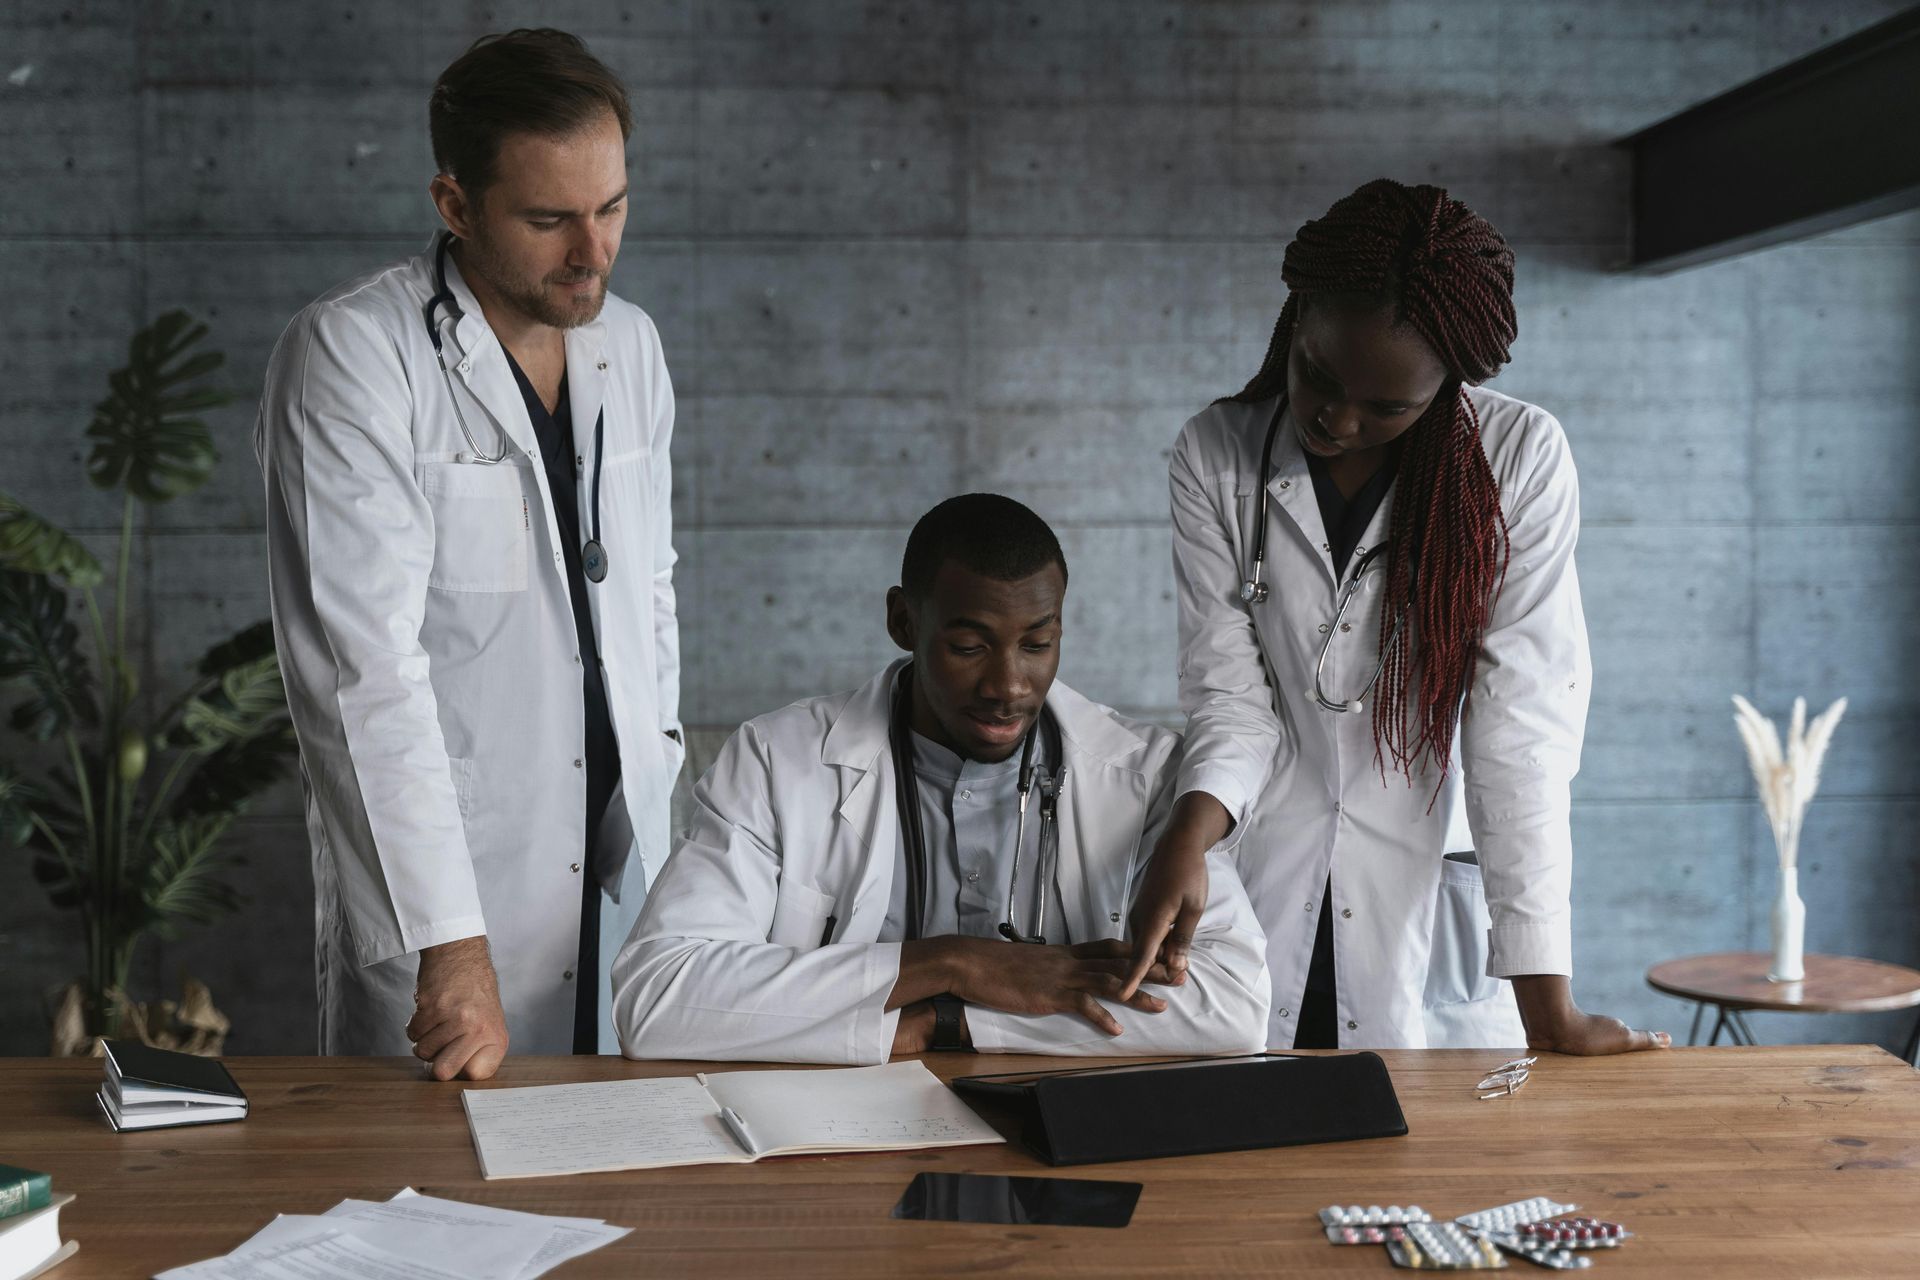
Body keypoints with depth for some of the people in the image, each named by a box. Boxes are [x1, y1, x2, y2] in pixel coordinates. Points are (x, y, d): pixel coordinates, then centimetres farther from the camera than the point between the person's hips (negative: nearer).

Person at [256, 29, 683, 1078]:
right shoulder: (350, 356, -14)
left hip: (620, 868, 6)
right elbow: (368, 661, -21)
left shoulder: (629, 345, 7)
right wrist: (451, 942, -25)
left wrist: (657, 782, 11)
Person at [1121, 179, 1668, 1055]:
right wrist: (1191, 831, -26)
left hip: (1438, 904, -1)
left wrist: (1547, 1006, -18)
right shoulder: (1216, 457, -4)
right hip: (1265, 907, 1)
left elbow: (1520, 719, -14)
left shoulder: (1522, 459, -9)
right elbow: (1230, 692, -4)